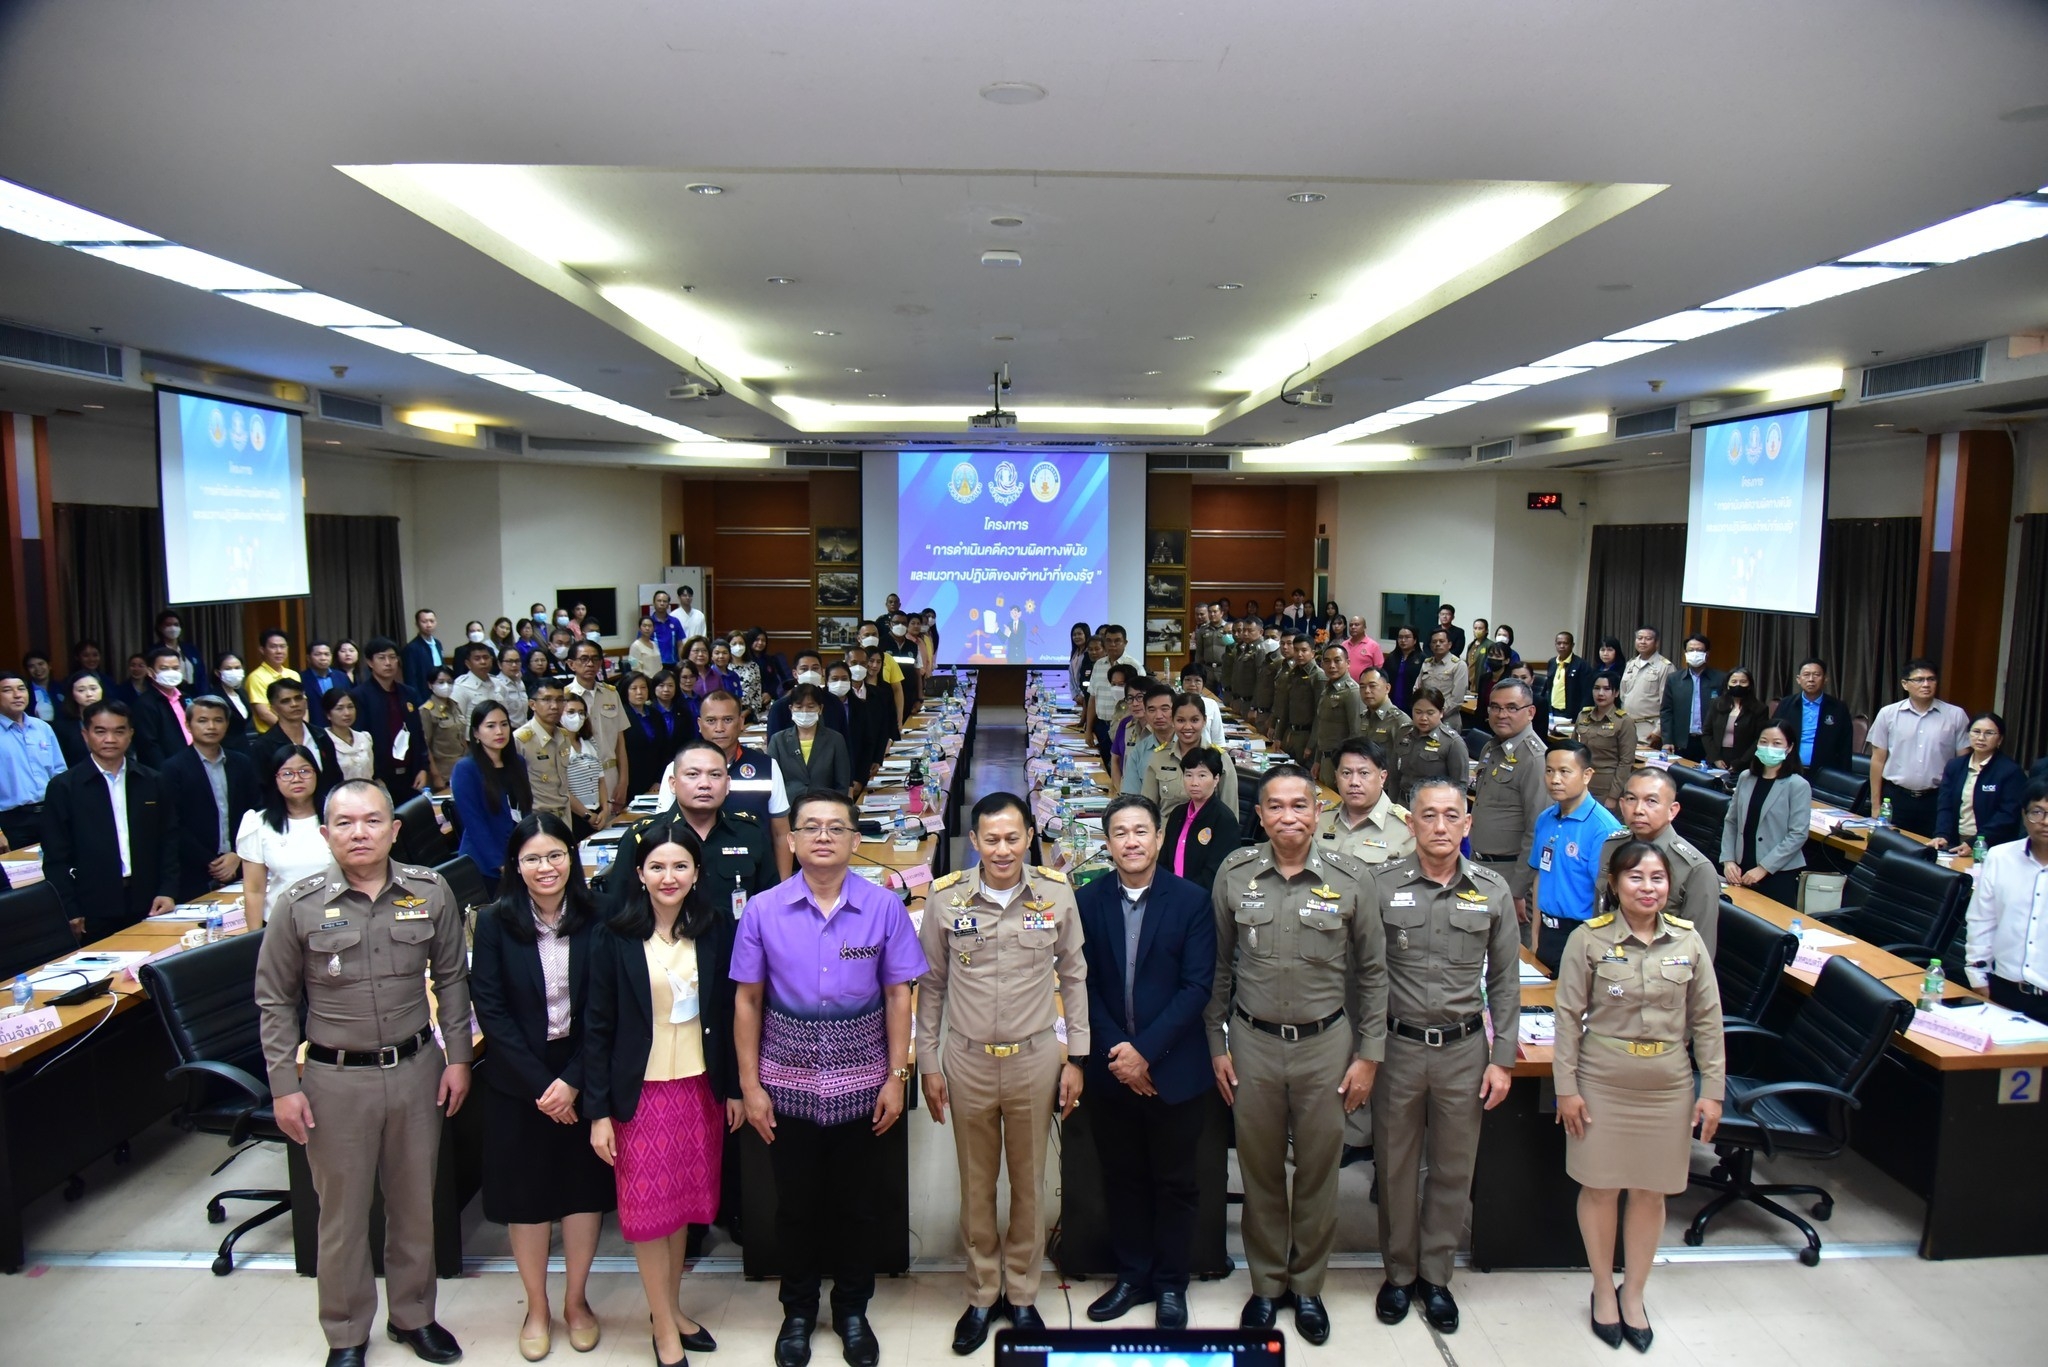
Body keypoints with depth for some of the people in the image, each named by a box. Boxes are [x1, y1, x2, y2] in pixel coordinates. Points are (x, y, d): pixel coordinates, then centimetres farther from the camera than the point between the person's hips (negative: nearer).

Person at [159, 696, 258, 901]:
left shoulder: (242, 764, 11)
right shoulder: (174, 768, -1)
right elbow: (175, 826, -6)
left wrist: (238, 856, -4)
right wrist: (210, 863, -10)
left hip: (240, 872, 3)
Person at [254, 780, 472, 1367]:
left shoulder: (431, 892, -5)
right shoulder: (299, 906, -8)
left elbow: (451, 978, 5)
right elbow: (275, 1001, -1)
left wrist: (457, 1056, 3)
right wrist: (284, 1086, -3)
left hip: (416, 1069, 2)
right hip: (336, 1080, -1)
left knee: (415, 1204, 15)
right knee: (343, 1212, 13)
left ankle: (412, 1315, 36)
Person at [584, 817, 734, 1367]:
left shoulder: (715, 930, -3)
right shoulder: (616, 938, -9)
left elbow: (729, 1013, 3)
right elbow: (598, 1028, -6)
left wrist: (734, 1087, 5)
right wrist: (599, 1111, -8)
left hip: (701, 1087, 2)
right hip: (642, 1091, -2)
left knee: (684, 1203, 13)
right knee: (648, 1210, 5)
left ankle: (672, 1308, 33)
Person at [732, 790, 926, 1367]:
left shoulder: (884, 907, -9)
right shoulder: (763, 910, -7)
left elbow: (897, 995, -3)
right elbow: (747, 1000, -1)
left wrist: (896, 1078, -4)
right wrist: (750, 1086, -2)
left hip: (861, 1084, 0)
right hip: (788, 1084, 0)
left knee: (856, 1204, 14)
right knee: (795, 1204, 14)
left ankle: (853, 1310, 35)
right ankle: (798, 1312, 36)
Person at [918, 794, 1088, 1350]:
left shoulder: (1056, 893, -7)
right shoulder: (945, 897, -7)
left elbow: (1074, 976, 3)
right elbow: (930, 984, 3)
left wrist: (1076, 1057, 2)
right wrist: (927, 1064, 3)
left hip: (1034, 1059, 0)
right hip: (967, 1062, 0)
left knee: (1029, 1184, 13)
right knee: (976, 1186, 14)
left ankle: (1022, 1294, 32)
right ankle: (982, 1296, 32)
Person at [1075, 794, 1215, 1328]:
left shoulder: (1192, 900, -7)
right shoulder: (1087, 901, -1)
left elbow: (1197, 985, -11)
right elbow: (1084, 985, -1)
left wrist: (1145, 1050, -16)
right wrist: (1116, 1052, -11)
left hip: (1174, 1069, -2)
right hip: (1110, 1069, 2)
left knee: (1174, 1182, 11)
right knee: (1121, 1178, 14)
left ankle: (1171, 1283, 28)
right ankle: (1132, 1275, 32)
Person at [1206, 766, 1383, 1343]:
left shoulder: (1350, 878, -6)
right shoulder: (1234, 873, -3)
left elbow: (1371, 971, 2)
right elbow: (1219, 965, 5)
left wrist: (1368, 1055, 1)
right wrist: (1216, 1046, 4)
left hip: (1326, 1043, 0)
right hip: (1253, 1043, 1)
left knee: (1318, 1172, 12)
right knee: (1259, 1171, 12)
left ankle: (1308, 1285, 31)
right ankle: (1266, 1284, 31)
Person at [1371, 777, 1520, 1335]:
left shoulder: (1493, 891, -1)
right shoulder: (1382, 886, -7)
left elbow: (1505, 982, 5)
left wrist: (1502, 1058, 2)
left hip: (1464, 1048, 2)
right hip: (1398, 1045, -1)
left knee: (1453, 1169, 13)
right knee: (1396, 1166, 11)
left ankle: (1435, 1274, 31)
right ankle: (1399, 1271, 30)